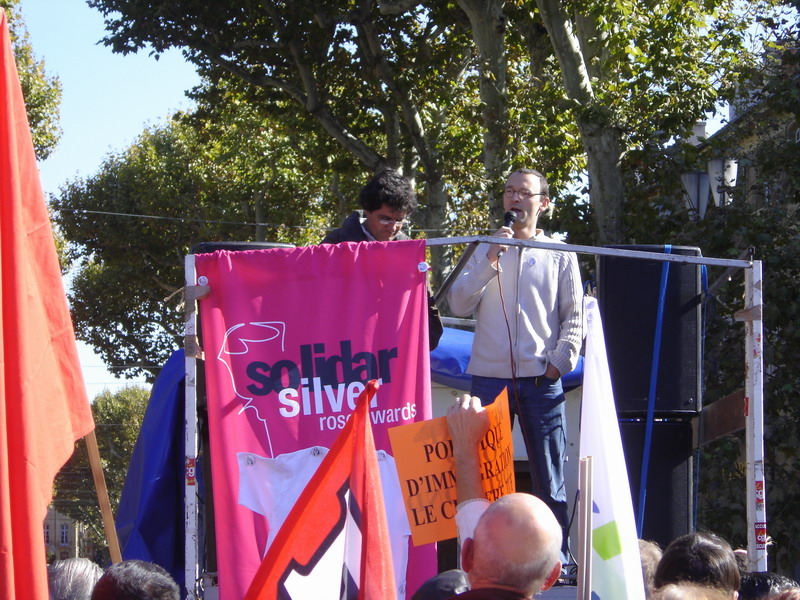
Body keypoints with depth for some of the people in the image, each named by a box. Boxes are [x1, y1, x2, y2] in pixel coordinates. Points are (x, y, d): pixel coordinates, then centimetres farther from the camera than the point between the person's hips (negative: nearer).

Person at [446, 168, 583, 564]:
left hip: (541, 382, -1)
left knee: (549, 479, -1)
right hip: (489, 379, 1)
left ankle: (558, 559, 3)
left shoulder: (560, 256, 11)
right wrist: (491, 260, -8)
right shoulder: (485, 251, 13)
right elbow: (458, 304, 1)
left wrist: (559, 361, -4)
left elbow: (574, 317, 9)